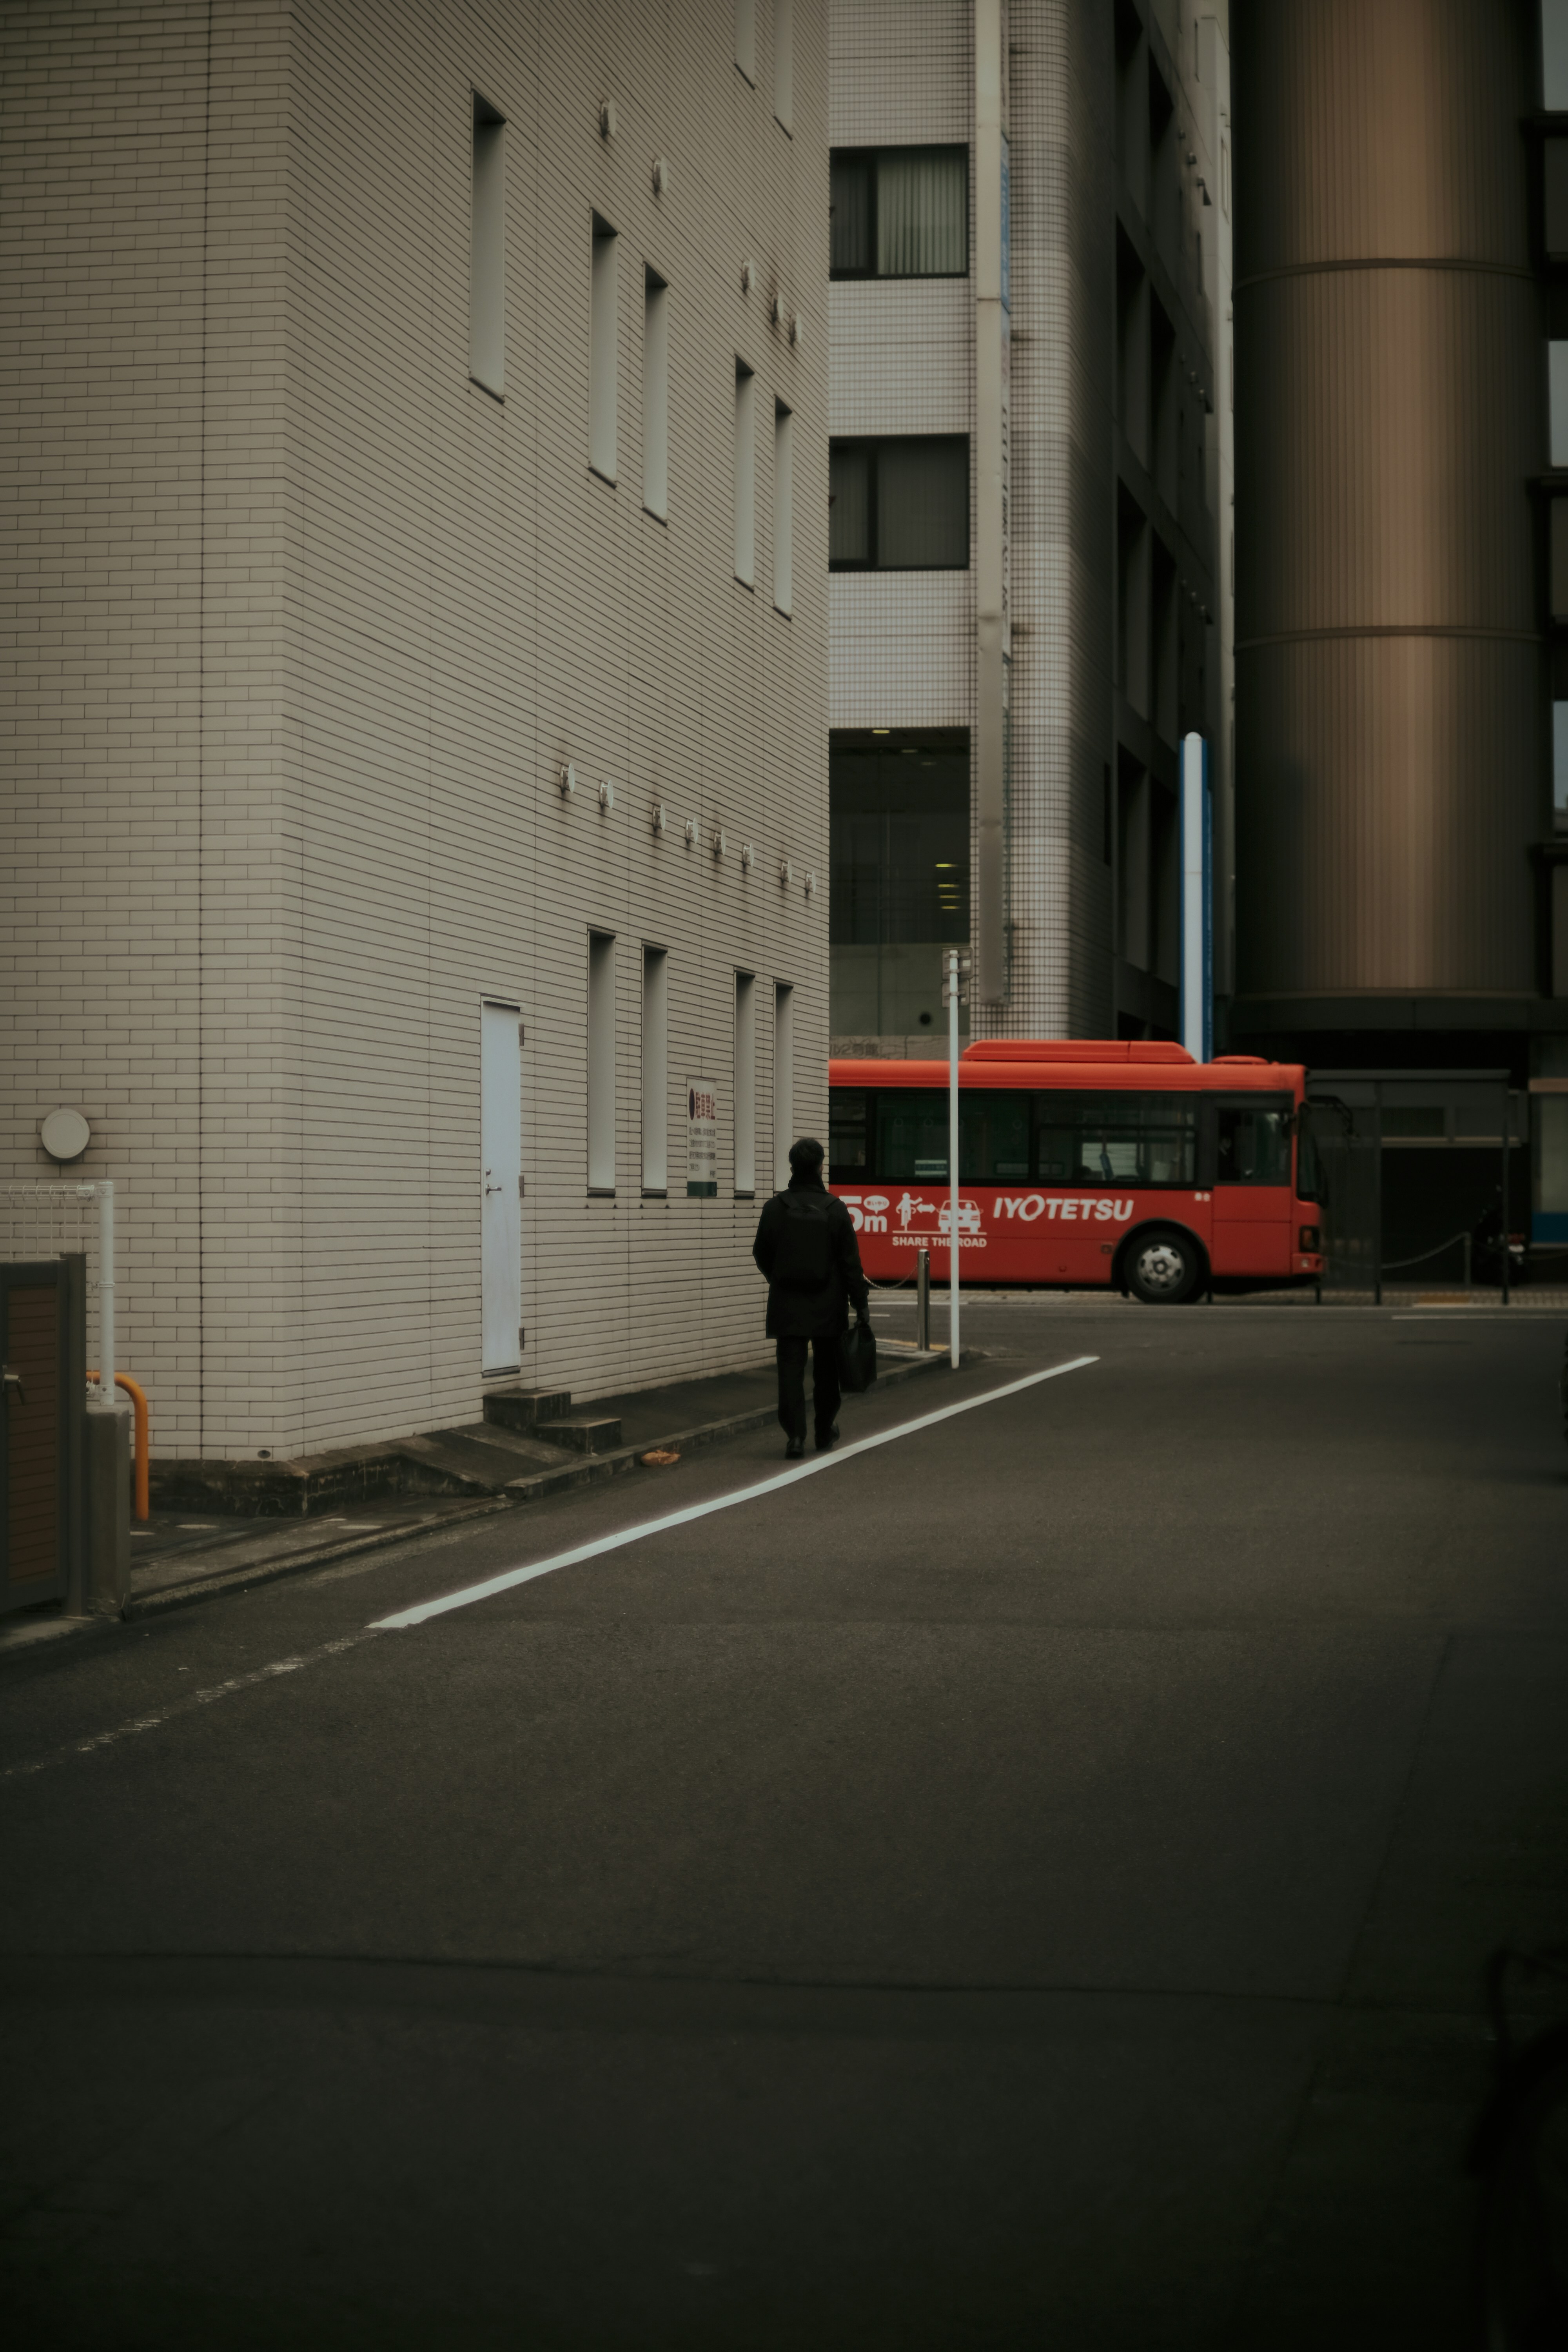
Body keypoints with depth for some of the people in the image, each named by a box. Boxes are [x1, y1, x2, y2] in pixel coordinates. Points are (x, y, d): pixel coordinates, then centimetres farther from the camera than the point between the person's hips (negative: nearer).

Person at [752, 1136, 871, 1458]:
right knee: (826, 1371, 15)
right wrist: (861, 1302, 0)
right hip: (827, 1307, 0)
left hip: (787, 1304, 0)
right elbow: (851, 1262, -6)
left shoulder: (775, 1208, -4)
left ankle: (795, 1434, -13)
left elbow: (762, 1254, 7)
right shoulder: (835, 1210, -7)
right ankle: (825, 1432, 25)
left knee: (791, 1369, -2)